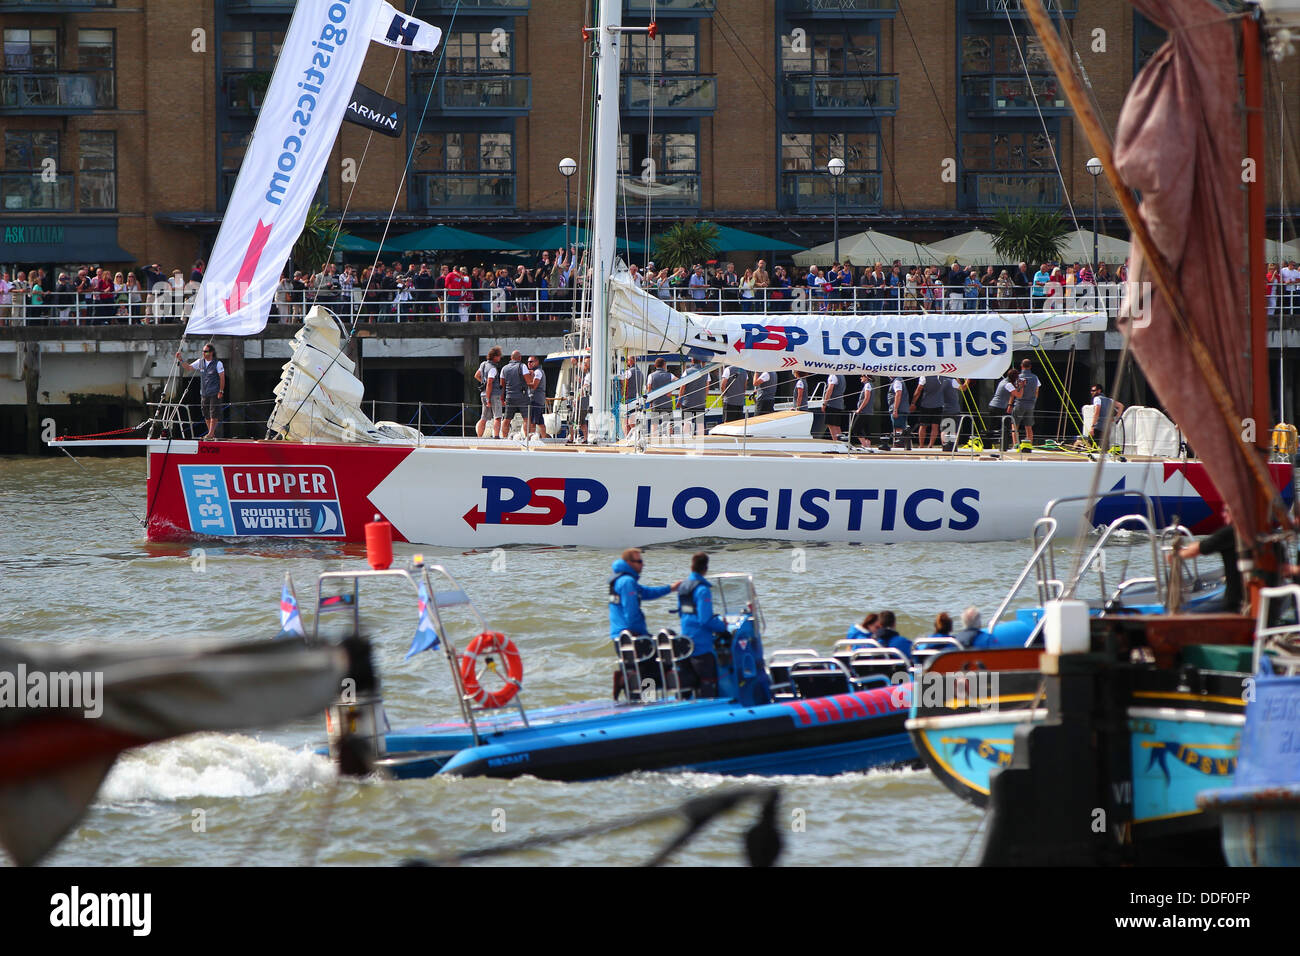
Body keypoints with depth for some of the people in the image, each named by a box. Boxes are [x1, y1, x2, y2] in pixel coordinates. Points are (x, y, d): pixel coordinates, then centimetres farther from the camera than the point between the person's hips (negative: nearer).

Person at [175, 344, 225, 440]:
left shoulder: (217, 363, -7)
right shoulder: (200, 362, 8)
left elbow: (222, 378, -7)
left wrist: (221, 391, -12)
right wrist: (180, 360, 0)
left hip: (215, 393, -6)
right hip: (204, 393, 6)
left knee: (213, 415, -9)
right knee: (207, 416, 7)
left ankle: (210, 434, -11)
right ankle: (213, 435, 13)